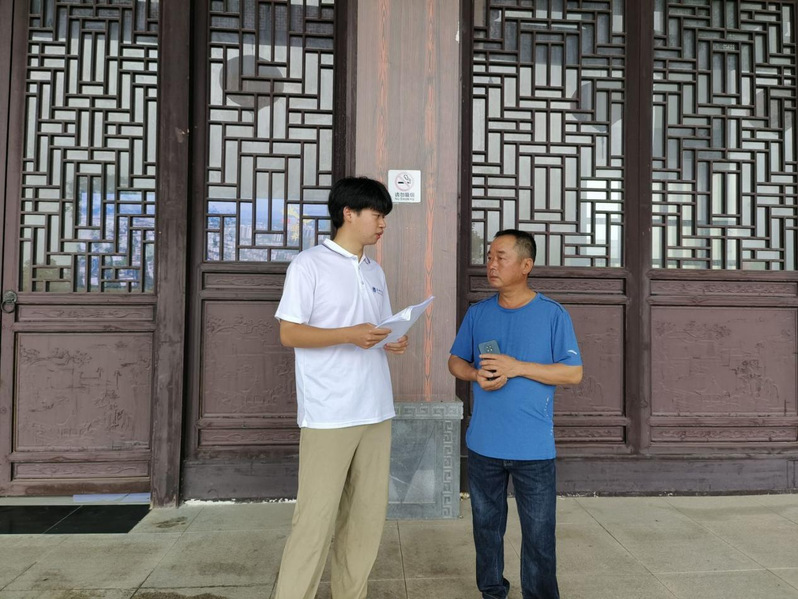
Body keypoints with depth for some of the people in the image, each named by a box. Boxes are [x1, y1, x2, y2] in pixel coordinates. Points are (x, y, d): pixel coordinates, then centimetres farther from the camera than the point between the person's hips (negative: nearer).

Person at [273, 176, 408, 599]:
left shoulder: (375, 272, 16)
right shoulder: (308, 265, -4)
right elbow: (288, 333, -9)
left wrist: (394, 342, -2)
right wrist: (350, 335, -20)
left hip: (375, 410, 7)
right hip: (328, 414, -6)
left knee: (367, 514, 11)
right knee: (316, 517, -2)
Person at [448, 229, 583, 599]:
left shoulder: (553, 315, -6)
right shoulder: (477, 313, 4)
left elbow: (573, 373, -8)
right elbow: (455, 361, 11)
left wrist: (517, 367, -19)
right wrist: (476, 375, -11)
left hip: (534, 448, -3)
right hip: (483, 444, 3)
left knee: (538, 535, 7)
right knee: (486, 525, 17)